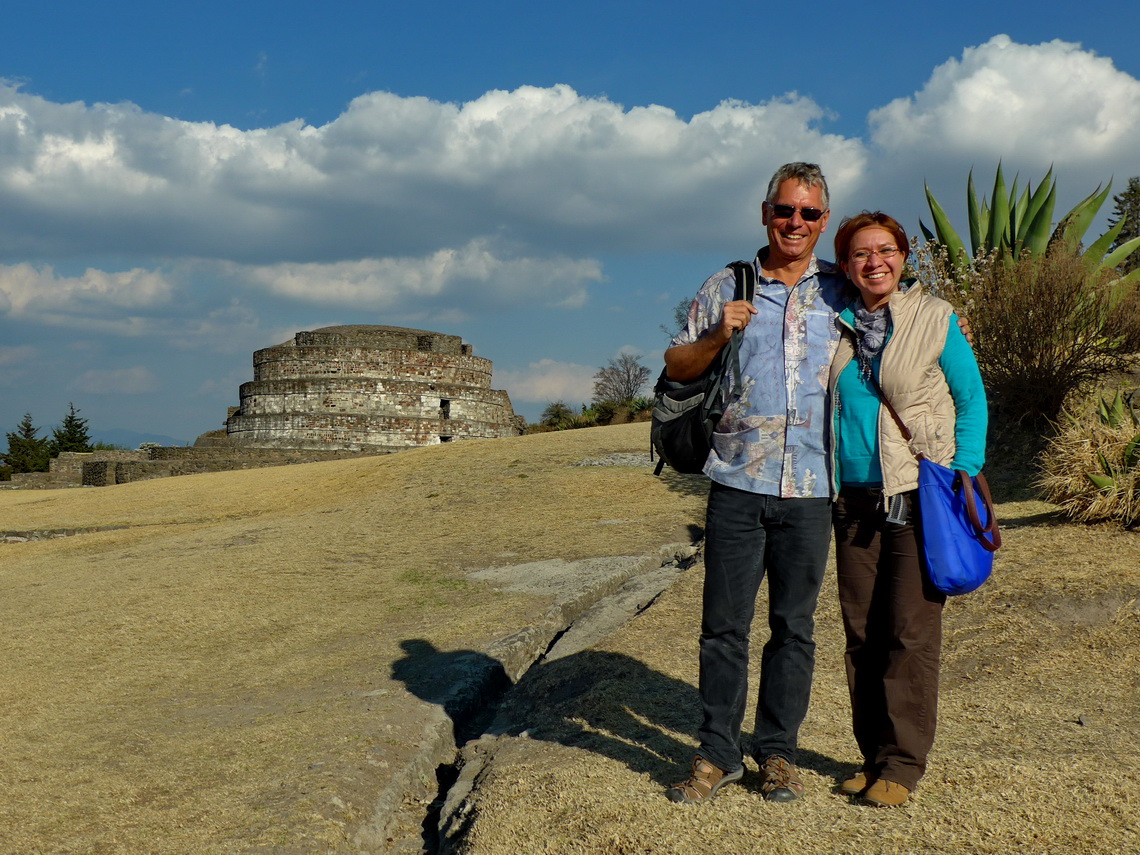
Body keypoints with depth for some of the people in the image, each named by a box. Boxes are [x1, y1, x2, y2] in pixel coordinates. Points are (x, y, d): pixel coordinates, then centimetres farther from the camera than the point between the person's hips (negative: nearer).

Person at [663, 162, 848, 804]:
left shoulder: (842, 291, 10)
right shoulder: (726, 288, 8)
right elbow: (678, 367, 10)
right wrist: (718, 335, -8)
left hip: (811, 487, 1)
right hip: (738, 484, -1)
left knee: (794, 625, 8)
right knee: (725, 624, 2)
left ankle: (779, 752, 21)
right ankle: (718, 755, 14)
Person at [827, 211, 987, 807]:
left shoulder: (934, 318, -2)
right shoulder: (837, 324, 9)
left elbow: (971, 400, 3)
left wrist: (962, 479, -5)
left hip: (920, 497, -4)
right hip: (855, 500, 4)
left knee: (910, 634, -4)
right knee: (861, 633, 7)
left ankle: (903, 762, 8)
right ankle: (873, 754, 19)